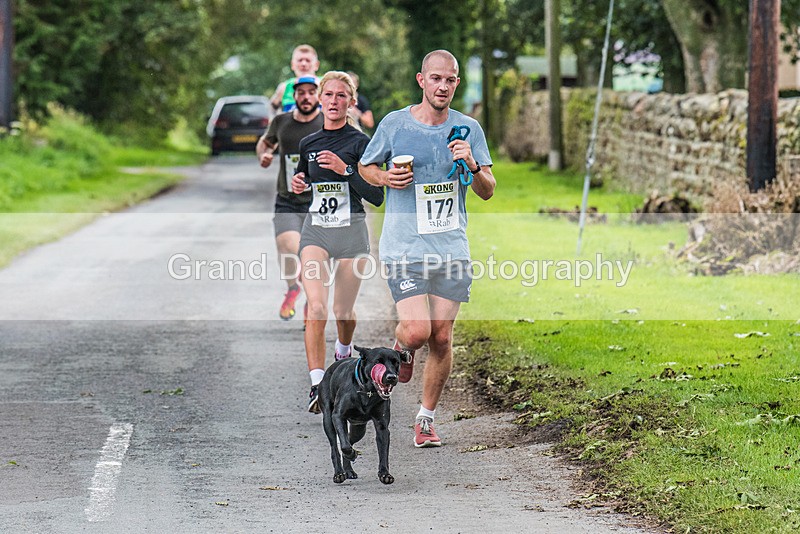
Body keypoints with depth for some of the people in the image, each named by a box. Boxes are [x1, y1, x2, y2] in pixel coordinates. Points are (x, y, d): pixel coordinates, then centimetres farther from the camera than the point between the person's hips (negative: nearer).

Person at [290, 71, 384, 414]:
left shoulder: (360, 142, -5)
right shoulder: (308, 144, 7)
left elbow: (376, 197, -9)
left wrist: (345, 169, -20)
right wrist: (297, 184, 2)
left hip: (351, 230, -2)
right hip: (316, 229, 2)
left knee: (343, 312, 8)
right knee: (316, 309, -17)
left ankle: (344, 349, 44)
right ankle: (317, 385, -18)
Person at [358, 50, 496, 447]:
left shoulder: (468, 129, 5)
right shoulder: (395, 124, -1)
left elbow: (488, 191, 7)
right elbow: (365, 166, 14)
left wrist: (471, 166, -13)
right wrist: (385, 178, -7)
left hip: (451, 249, 3)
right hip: (404, 247, -3)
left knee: (441, 338, 3)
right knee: (417, 331, -17)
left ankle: (426, 419, 19)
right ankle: (400, 349, 20)